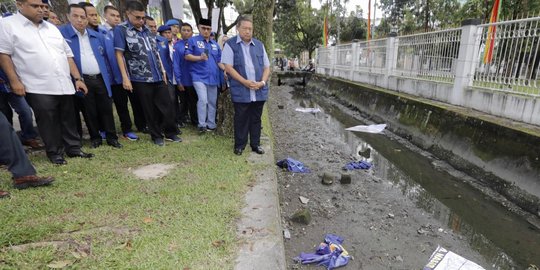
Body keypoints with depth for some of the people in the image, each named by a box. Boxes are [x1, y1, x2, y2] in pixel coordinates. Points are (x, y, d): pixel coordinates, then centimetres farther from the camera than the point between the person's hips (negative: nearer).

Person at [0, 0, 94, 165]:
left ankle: (74, 148, 21)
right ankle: (55, 153, 15)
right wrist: (14, 81, -11)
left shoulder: (52, 28, 18)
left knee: (69, 120, 10)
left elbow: (68, 55, 17)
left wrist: (78, 78, 10)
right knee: (48, 123, 1)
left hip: (64, 86, 5)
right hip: (39, 88, -4)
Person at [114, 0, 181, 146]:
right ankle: (156, 135, 19)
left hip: (158, 77, 5)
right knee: (149, 109, 5)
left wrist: (163, 70, 15)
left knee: (167, 106, 7)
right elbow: (119, 54, -8)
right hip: (140, 79, -5)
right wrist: (125, 78, -14)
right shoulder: (121, 29, -5)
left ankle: (171, 132, 21)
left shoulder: (146, 30, 13)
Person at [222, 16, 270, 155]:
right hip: (241, 91, -3)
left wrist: (262, 82, -6)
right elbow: (228, 67, -7)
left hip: (259, 91, 4)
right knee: (241, 119, 4)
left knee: (256, 119, 11)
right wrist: (245, 82, -16)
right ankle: (239, 145, 17)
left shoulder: (259, 45, 14)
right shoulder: (230, 44, 1)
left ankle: (255, 144, 23)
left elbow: (267, 67, 13)